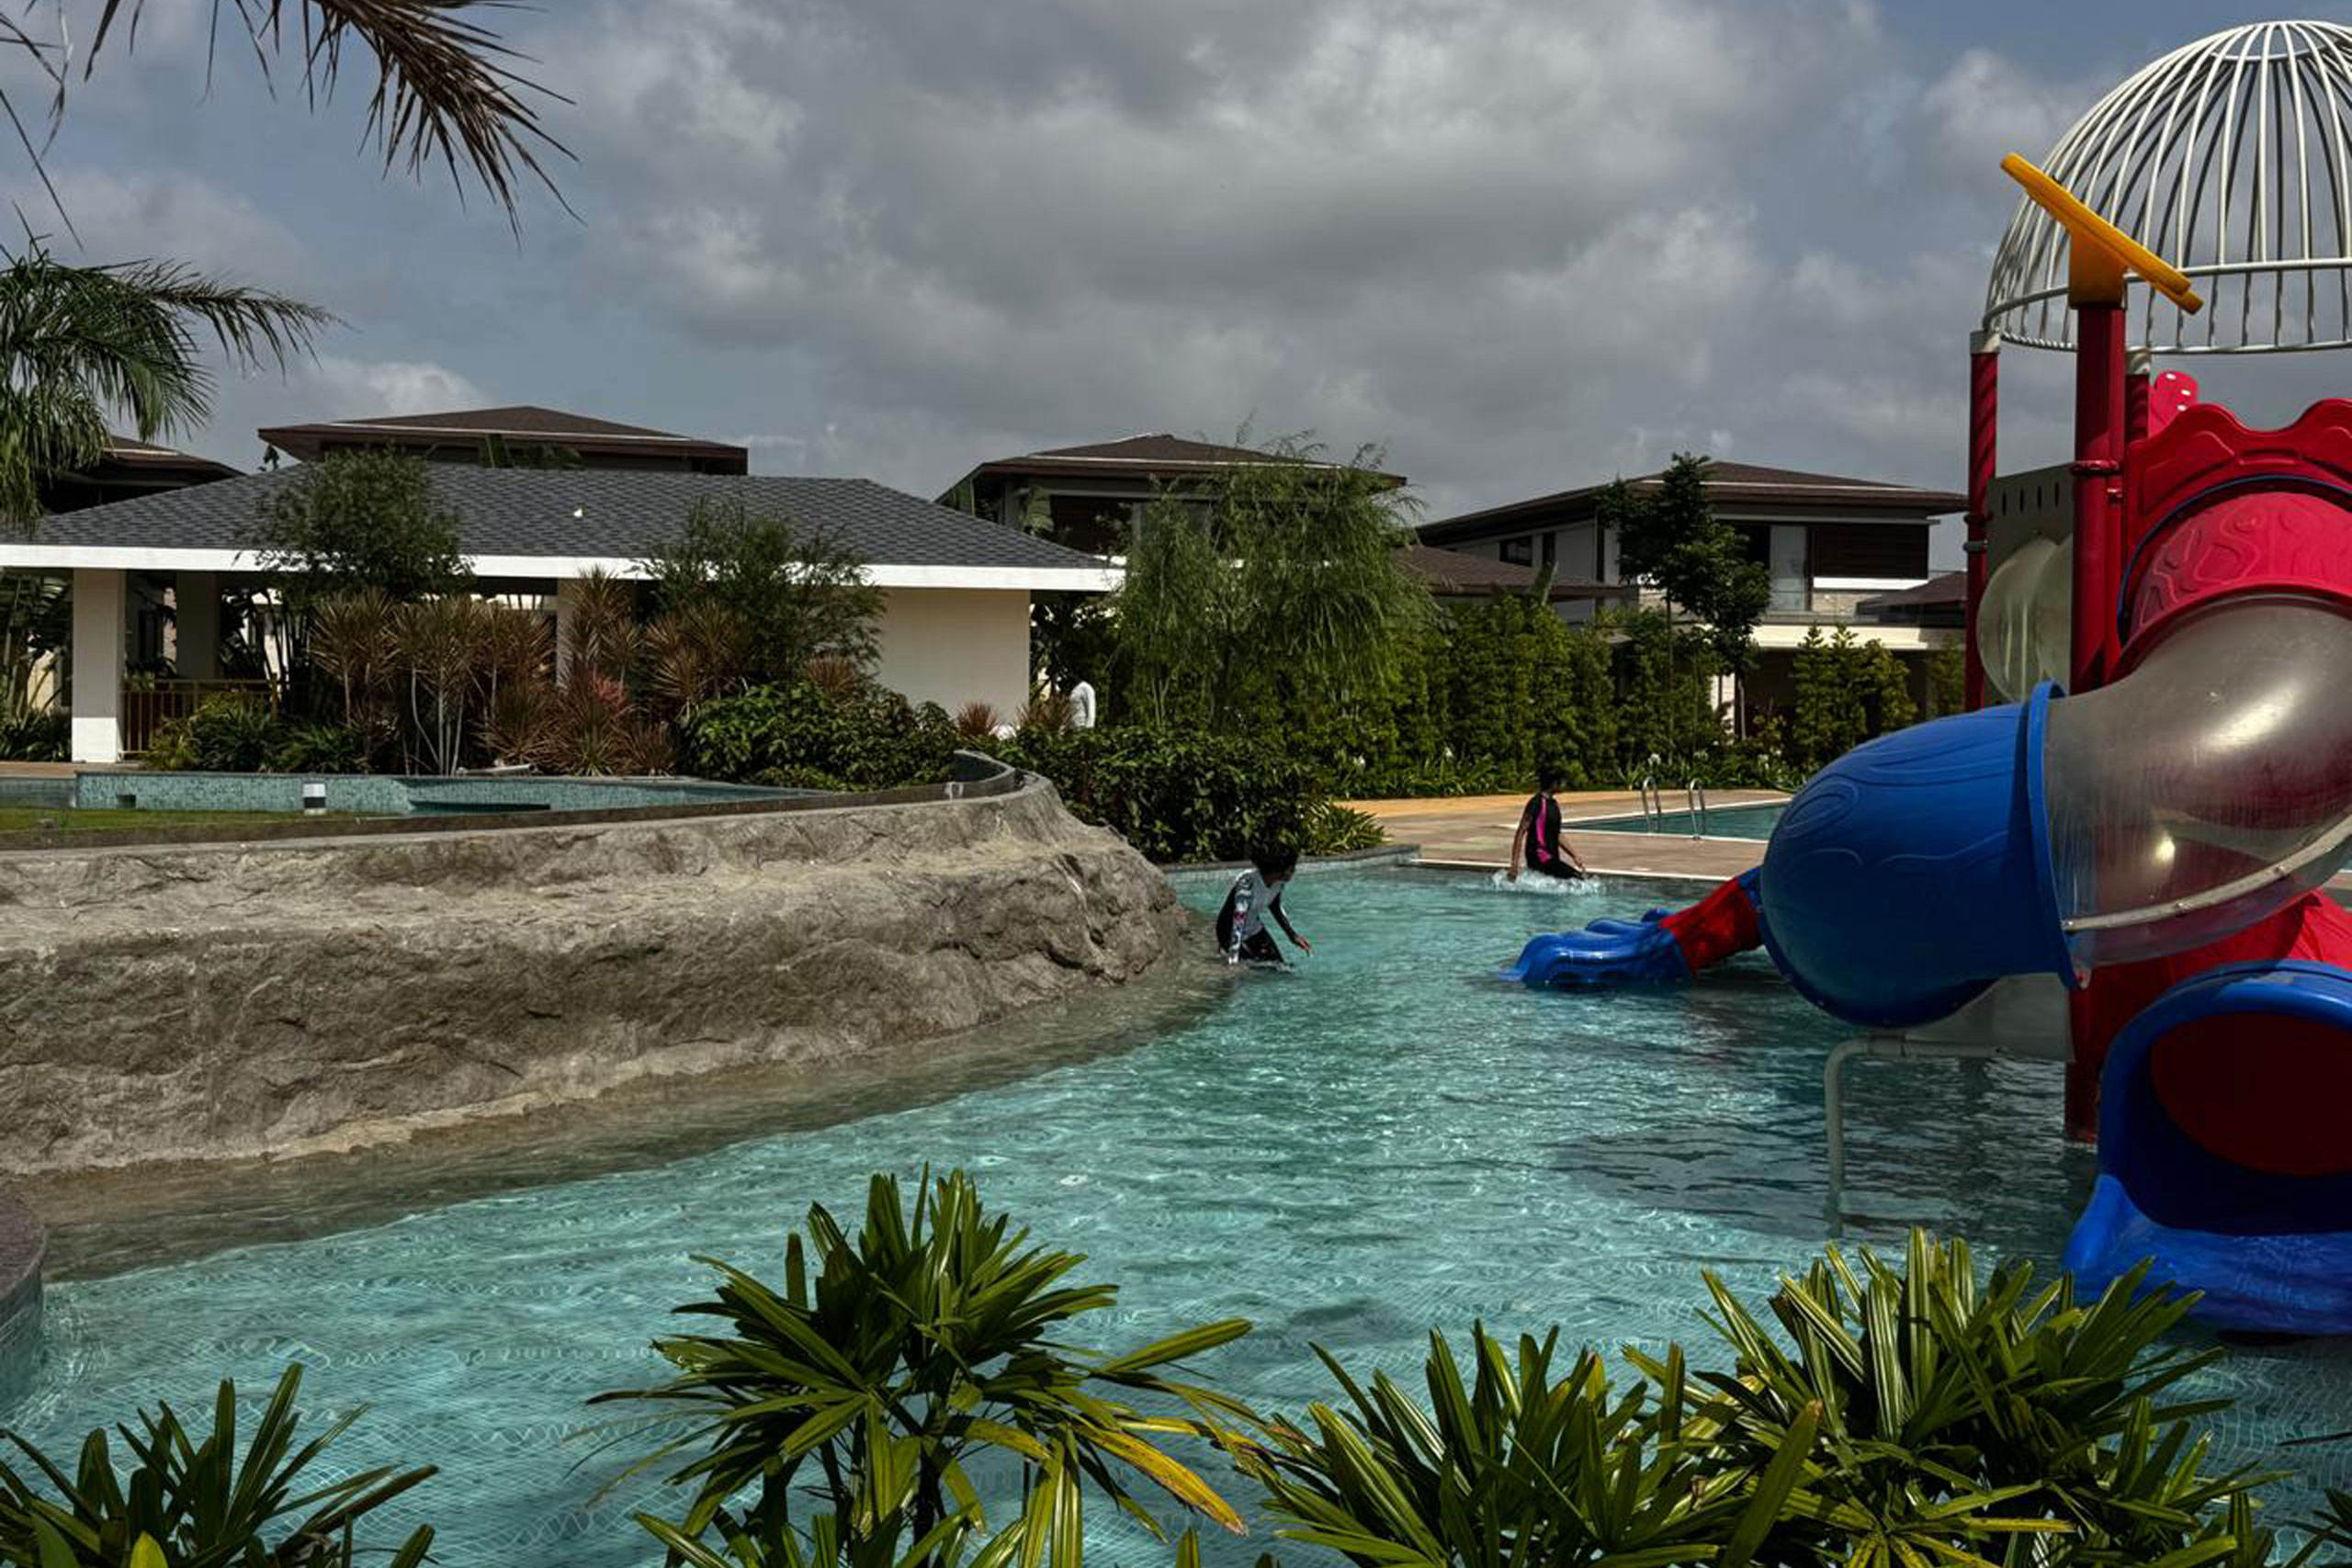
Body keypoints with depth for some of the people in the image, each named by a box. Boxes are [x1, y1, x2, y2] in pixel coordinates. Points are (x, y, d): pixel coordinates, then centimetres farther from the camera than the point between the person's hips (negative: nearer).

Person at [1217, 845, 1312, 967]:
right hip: (1230, 932, -7)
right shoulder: (1248, 883, -35)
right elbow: (1238, 921, -38)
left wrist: (1294, 936, 11)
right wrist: (1233, 961, -41)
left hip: (1255, 929, 7)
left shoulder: (1279, 882, -12)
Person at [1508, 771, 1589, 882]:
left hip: (1551, 859, 10)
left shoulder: (1553, 803, 15)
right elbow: (1520, 833, -16)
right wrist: (1514, 864, -21)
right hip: (1539, 858, -10)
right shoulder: (1537, 803, -13)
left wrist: (1574, 856, 22)